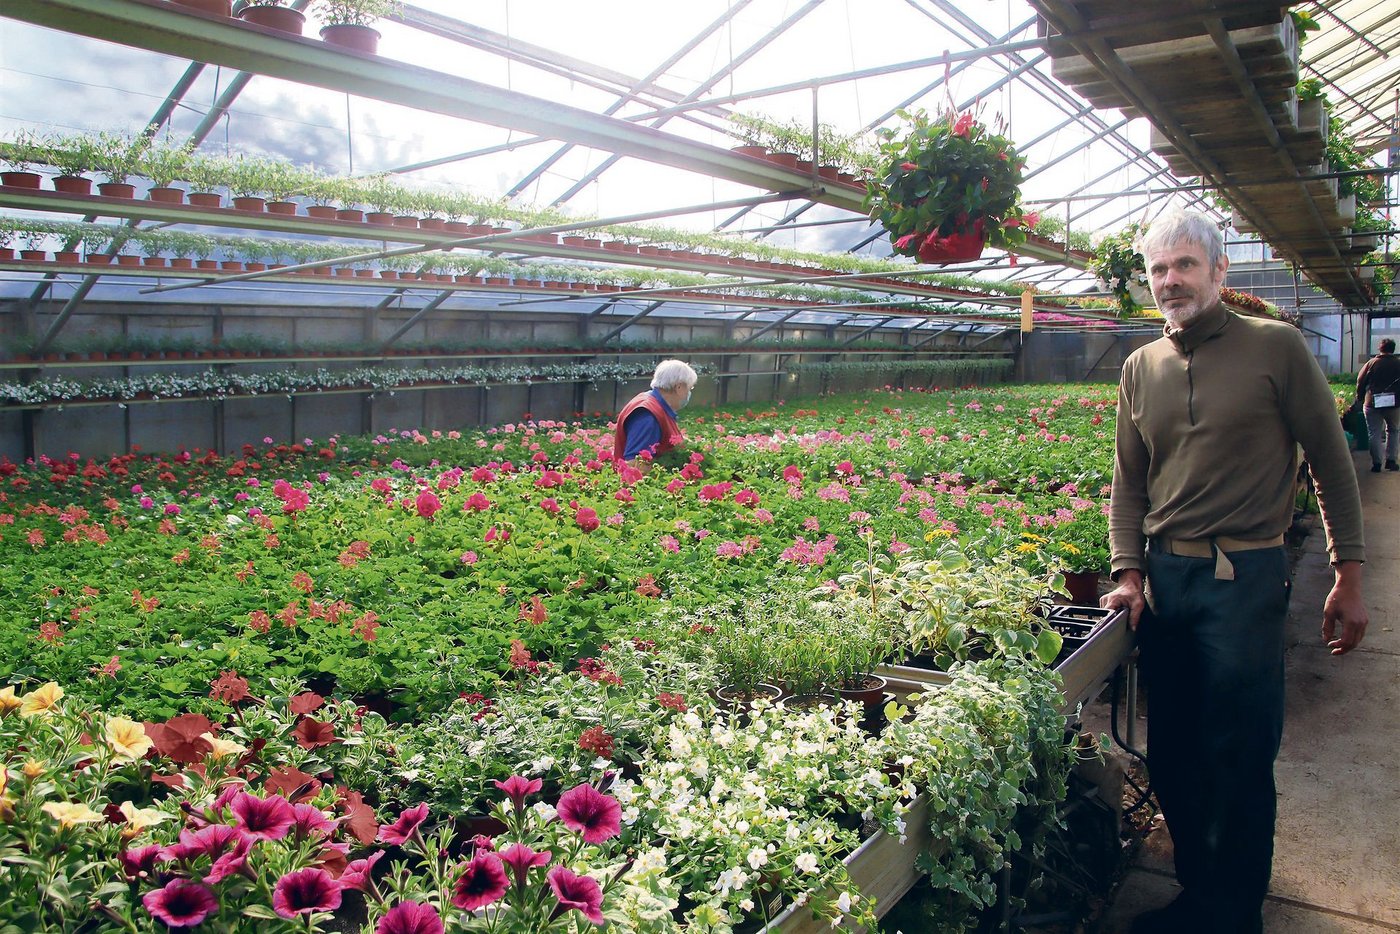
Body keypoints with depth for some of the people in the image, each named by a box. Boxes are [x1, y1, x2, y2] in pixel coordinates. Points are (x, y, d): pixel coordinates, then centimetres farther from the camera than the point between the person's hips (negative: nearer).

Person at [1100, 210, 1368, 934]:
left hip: (1244, 581, -4)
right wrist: (1129, 572, 2)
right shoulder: (1140, 369, 10)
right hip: (1163, 579, 5)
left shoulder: (1276, 347, -2)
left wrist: (1349, 576, -2)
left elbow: (1331, 462, 0)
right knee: (1170, 757, 13)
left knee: (1239, 763, 2)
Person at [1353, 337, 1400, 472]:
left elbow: (1360, 382, 2)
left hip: (1373, 404, -1)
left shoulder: (1371, 363, -1)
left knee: (1374, 434, 3)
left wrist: (1359, 400, 12)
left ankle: (1376, 463, 0)